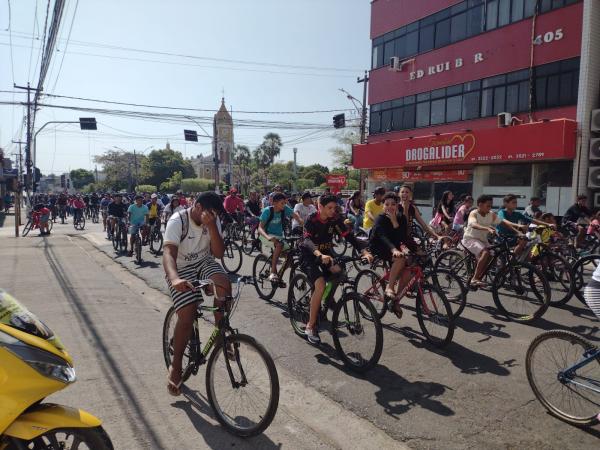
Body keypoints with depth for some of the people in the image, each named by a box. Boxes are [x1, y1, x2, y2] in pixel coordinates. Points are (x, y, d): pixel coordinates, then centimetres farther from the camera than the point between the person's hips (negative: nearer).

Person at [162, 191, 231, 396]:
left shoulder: (213, 221, -7)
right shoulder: (177, 221, -22)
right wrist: (175, 279, -55)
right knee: (187, 316, -17)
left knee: (223, 285, -29)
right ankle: (176, 365, 5)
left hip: (204, 263, 4)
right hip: (181, 269, -4)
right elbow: (168, 253, -35)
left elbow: (219, 253, -14)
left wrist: (211, 226, -27)